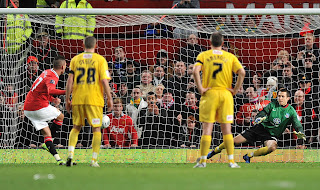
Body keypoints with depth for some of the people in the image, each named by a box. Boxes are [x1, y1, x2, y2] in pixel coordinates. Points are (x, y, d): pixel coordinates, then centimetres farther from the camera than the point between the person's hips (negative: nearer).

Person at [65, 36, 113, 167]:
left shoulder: (75, 59, 6)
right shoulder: (100, 60, -1)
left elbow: (70, 81, 2)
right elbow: (104, 80, -7)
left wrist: (67, 100, 8)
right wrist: (109, 99, 1)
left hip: (77, 99, 2)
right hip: (94, 100, -2)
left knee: (76, 128, 14)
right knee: (96, 129, 6)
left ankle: (70, 155, -4)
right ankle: (94, 160, 0)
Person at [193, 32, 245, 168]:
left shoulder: (203, 55, 4)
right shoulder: (230, 57, 8)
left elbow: (196, 71, -13)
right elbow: (242, 72, -5)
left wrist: (200, 88, -8)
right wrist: (235, 89, 0)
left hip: (209, 94, -1)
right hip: (226, 94, 1)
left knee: (207, 129, -1)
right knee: (227, 130, 4)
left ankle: (203, 161, -3)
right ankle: (231, 161, -1)